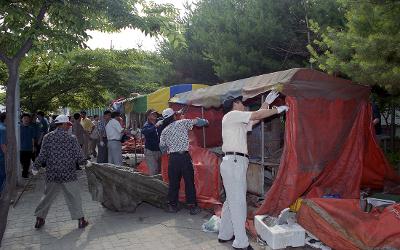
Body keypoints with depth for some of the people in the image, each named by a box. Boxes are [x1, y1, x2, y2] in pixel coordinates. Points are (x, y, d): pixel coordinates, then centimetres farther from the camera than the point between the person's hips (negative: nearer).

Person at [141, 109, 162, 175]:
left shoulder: (159, 123, 2)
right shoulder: (147, 125, -11)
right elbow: (143, 131, -33)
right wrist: (155, 126, -42)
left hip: (159, 150, 5)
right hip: (150, 151, -5)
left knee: (159, 170, 13)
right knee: (153, 171, -10)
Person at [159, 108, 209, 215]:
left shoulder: (164, 131, 11)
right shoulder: (182, 123, 1)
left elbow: (162, 148, 14)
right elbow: (196, 122, 4)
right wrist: (205, 121, 24)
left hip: (173, 158, 3)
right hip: (184, 156, -3)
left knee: (173, 182, 13)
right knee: (189, 181, 4)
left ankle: (172, 205, 19)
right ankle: (192, 206, 7)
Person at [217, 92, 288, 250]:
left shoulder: (239, 122, 25)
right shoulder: (232, 115, -3)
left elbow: (256, 119, 28)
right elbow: (257, 115, -6)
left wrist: (267, 102, 31)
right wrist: (278, 109, 5)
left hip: (235, 163, 10)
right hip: (234, 162, -10)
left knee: (231, 201, 15)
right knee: (238, 203, -8)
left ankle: (225, 235, 25)